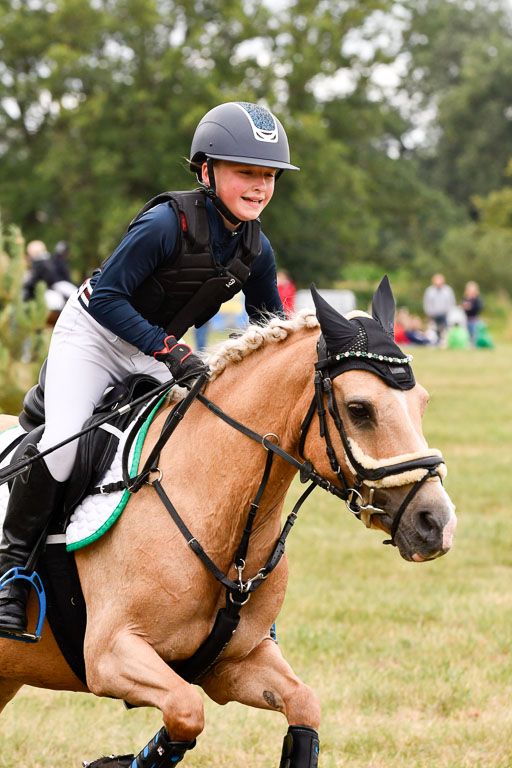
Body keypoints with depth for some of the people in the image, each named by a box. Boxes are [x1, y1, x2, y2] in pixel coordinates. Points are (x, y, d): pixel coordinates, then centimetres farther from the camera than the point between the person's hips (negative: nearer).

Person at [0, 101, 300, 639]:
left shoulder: (255, 251, -8)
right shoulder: (167, 223, -28)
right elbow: (106, 297, -26)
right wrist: (171, 352, -33)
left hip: (159, 349, 6)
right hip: (92, 335, -6)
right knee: (60, 447, -24)